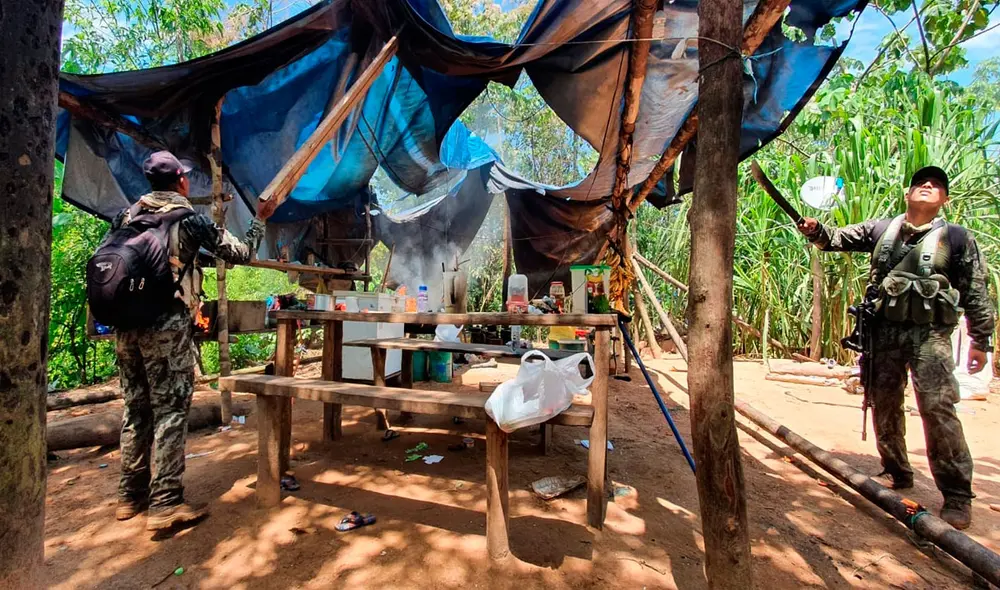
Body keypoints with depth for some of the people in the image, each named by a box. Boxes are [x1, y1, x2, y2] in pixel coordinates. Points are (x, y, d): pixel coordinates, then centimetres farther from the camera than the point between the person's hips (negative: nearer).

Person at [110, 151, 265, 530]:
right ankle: (165, 505, 2)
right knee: (170, 412, -2)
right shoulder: (191, 219, -3)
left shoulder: (126, 216, 12)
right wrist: (259, 221, 18)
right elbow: (241, 253, 2)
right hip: (168, 328, -6)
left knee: (136, 410, 15)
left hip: (127, 325, 6)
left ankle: (130, 496, 25)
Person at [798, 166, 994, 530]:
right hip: (885, 330, 3)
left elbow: (976, 293, 3)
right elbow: (838, 239, 6)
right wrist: (816, 231, -17)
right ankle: (896, 472, 27)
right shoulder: (881, 230, 10)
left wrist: (981, 340, 2)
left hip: (930, 333, -3)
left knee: (938, 409, -11)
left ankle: (957, 493, 2)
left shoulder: (957, 238, 2)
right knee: (884, 405, 10)